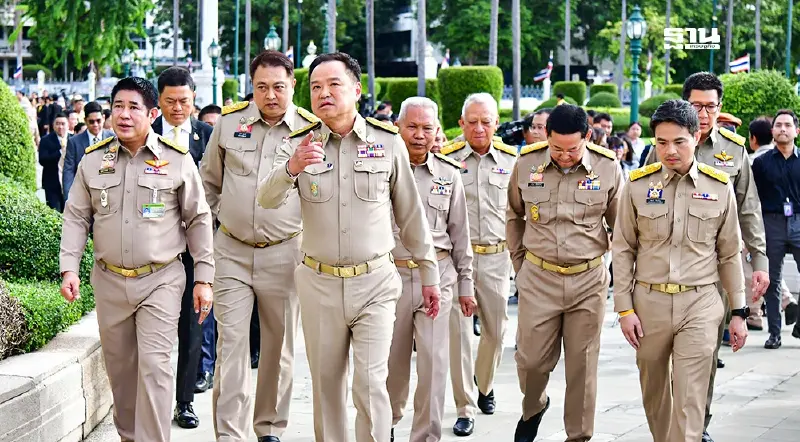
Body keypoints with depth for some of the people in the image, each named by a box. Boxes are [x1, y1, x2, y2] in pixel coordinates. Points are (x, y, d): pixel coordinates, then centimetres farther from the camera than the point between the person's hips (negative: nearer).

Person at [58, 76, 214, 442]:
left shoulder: (177, 159, -4)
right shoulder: (93, 159, 3)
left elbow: (199, 220, 2)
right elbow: (76, 218, 8)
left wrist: (204, 278, -1)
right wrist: (69, 268, -4)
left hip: (161, 279, -3)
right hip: (110, 281, 3)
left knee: (154, 366, -12)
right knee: (120, 368, 12)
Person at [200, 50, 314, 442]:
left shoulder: (311, 130, -4)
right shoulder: (229, 122, 0)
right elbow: (209, 177, 15)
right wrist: (221, 215, 12)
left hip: (284, 253, 0)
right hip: (232, 251, 1)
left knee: (279, 347, 10)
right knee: (231, 345, -5)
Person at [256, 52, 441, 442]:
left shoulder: (387, 142, -1)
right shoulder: (298, 145, 0)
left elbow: (410, 213, 6)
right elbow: (267, 200, -15)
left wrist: (428, 274, 10)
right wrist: (291, 169, -35)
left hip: (375, 282, -2)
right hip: (319, 283, 2)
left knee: (370, 384, -9)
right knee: (326, 384, 11)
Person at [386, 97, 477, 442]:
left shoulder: (449, 175, 6)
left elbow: (460, 233, 11)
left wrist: (465, 283, 11)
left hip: (437, 274, 0)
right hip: (391, 273, 0)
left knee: (434, 362, -5)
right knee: (393, 359, 12)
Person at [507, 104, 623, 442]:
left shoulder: (607, 168, -8)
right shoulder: (526, 163, -5)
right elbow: (514, 216, 12)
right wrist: (519, 262, 13)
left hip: (589, 280, -1)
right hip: (538, 278, 1)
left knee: (582, 366, 6)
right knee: (531, 360, 5)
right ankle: (533, 408, 37)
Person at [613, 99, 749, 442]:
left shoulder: (720, 187, -1)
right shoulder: (638, 185, -1)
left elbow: (729, 254, 6)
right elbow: (623, 249, 4)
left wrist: (738, 311, 6)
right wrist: (624, 308, -1)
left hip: (700, 304, -1)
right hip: (649, 302, 1)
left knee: (690, 400, -7)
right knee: (653, 393, 16)